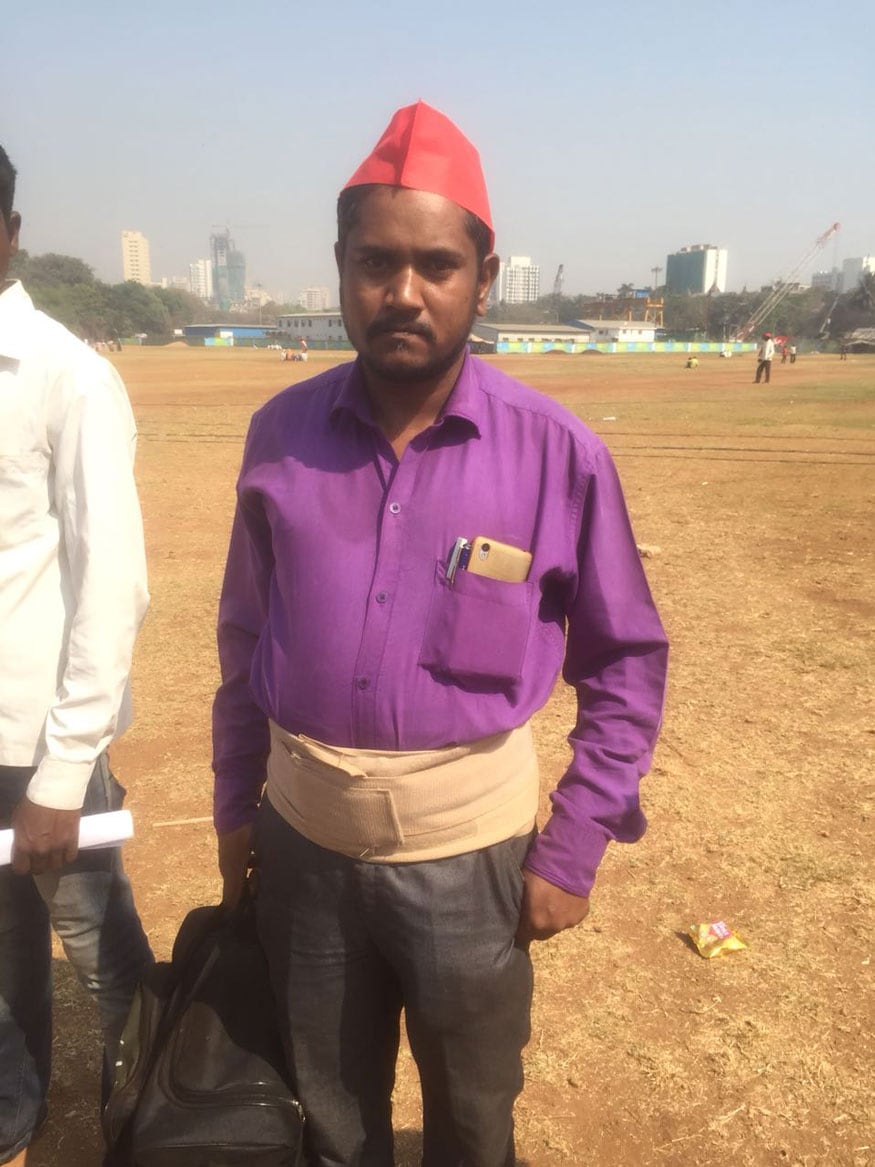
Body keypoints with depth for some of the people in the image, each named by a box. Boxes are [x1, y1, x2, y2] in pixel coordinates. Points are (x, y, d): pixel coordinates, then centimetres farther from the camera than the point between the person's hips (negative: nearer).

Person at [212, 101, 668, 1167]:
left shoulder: (556, 452, -13)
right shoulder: (280, 432, -5)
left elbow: (627, 662, -5)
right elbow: (245, 634, 5)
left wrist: (572, 850, -7)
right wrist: (234, 802, 9)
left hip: (467, 851, -2)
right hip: (303, 838, 3)